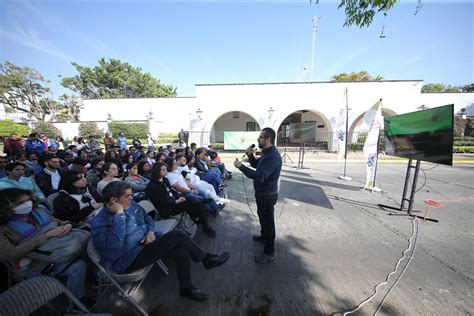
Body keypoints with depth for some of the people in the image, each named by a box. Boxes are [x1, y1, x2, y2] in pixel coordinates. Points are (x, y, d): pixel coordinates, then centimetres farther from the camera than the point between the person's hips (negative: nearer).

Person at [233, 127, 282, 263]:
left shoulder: (273, 156, -28)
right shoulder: (267, 153, 5)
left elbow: (259, 177, -36)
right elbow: (256, 164, 14)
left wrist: (241, 166, -30)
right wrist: (250, 155, -5)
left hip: (267, 195, -10)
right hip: (262, 193, 10)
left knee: (268, 221, 5)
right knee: (263, 217, 27)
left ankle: (269, 252, 24)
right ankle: (264, 236, 51)